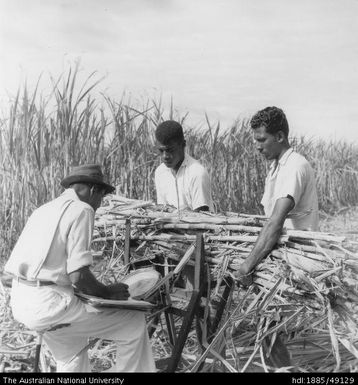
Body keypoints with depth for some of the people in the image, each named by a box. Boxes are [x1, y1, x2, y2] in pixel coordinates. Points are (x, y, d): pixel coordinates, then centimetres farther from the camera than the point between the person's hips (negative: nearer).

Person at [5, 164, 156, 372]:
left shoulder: (44, 209, 14)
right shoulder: (81, 210, -10)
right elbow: (79, 275, -19)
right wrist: (108, 292, 0)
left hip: (21, 303, 9)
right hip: (49, 303, -9)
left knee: (71, 358, 31)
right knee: (135, 323, 2)